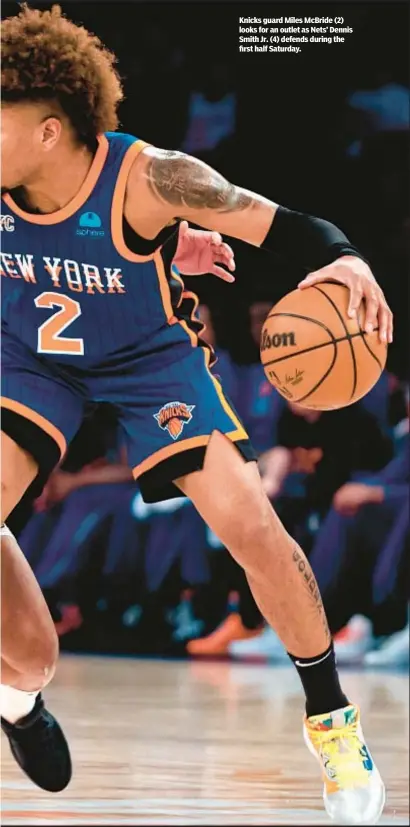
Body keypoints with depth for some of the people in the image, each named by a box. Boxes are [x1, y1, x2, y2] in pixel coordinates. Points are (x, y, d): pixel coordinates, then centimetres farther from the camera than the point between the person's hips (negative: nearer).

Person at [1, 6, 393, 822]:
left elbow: (287, 227, -32)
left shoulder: (143, 178, -33)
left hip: (147, 357, -2)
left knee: (247, 523, -12)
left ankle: (331, 718, 8)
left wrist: (344, 261, -50)